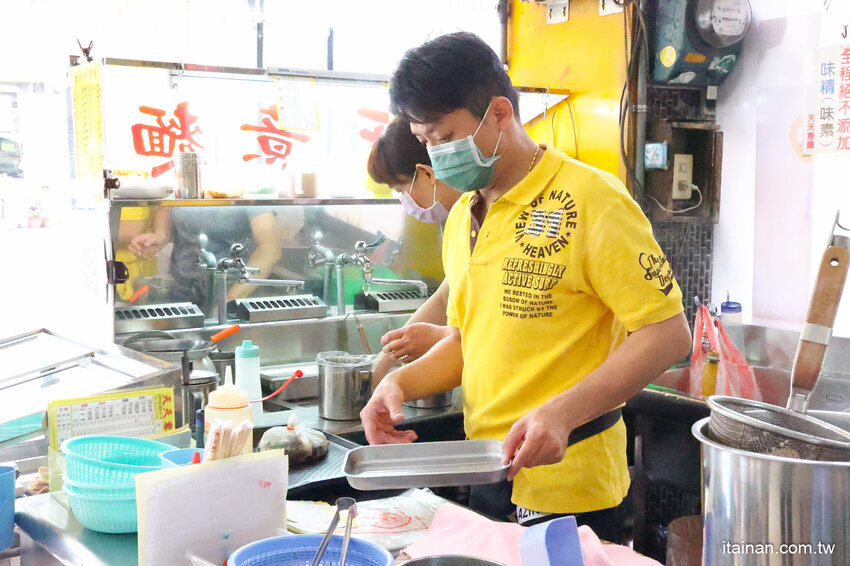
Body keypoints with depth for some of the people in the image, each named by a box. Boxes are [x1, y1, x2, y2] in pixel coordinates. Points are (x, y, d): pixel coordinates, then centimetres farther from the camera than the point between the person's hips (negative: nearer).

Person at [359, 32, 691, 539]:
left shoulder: (589, 199, -14)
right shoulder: (462, 219, 10)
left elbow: (668, 334, -16)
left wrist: (562, 412, -26)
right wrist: (403, 382, -1)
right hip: (485, 476, 7)